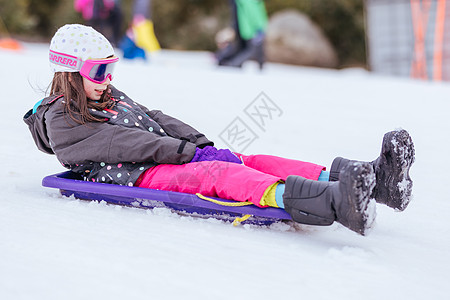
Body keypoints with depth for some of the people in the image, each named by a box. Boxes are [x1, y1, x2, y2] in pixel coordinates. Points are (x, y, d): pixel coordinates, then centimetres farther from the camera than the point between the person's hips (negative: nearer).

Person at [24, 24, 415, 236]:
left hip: (174, 159, 8)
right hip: (137, 177, -8)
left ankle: (372, 179, -31)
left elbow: (156, 120, 21)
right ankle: (335, 204, -57)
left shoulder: (113, 98, 27)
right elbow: (119, 143, -12)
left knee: (250, 162, -14)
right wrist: (185, 151, -16)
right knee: (216, 173, -33)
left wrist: (204, 145, 3)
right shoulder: (60, 121, -1)